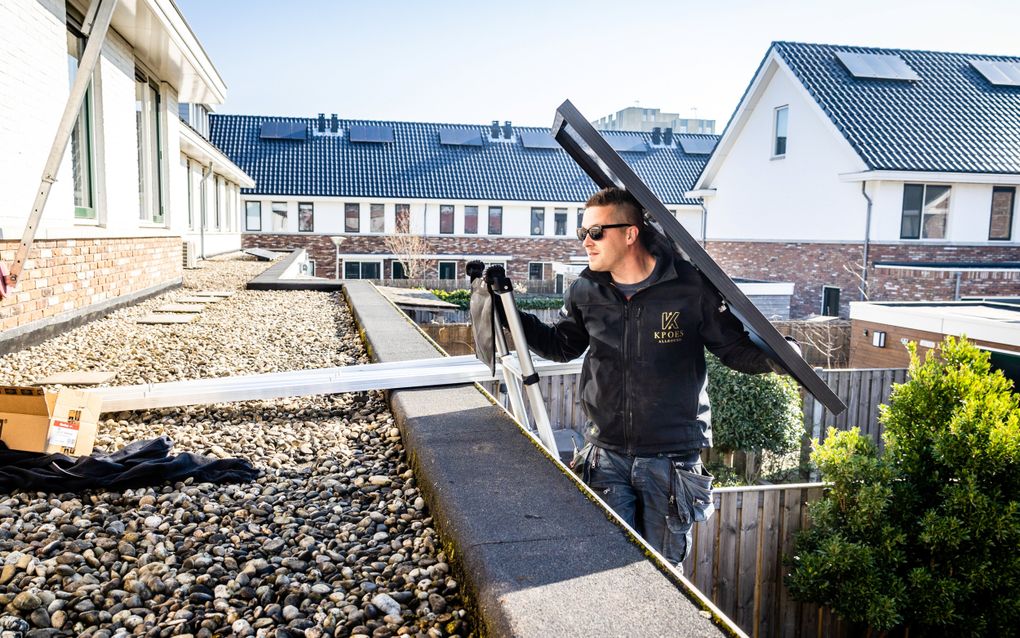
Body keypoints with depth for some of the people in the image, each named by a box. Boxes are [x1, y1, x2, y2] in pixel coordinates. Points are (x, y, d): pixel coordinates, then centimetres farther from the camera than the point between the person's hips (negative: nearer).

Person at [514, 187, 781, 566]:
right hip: (606, 454, 2)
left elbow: (736, 348, -2)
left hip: (671, 457, -2)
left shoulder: (690, 287, -11)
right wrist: (513, 317, 4)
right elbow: (562, 346, 16)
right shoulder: (586, 292, -1)